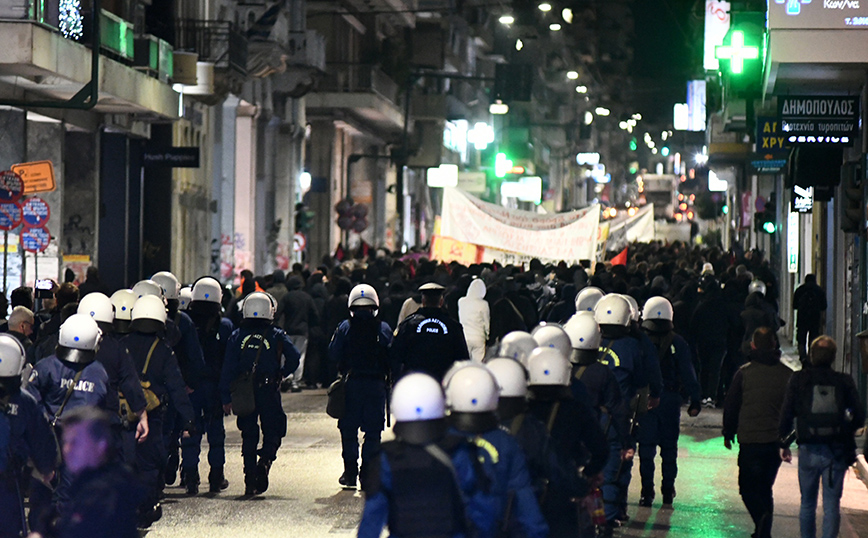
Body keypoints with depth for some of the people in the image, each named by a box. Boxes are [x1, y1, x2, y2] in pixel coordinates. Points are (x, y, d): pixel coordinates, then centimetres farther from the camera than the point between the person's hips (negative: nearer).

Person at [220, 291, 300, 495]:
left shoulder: (237, 336, 4)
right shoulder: (277, 336, -1)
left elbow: (228, 369, 1)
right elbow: (294, 358, -9)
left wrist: (226, 398, 2)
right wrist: (282, 374, 8)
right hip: (269, 393, -2)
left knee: (248, 436, 10)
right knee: (272, 433, 7)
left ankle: (250, 482, 6)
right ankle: (265, 461, -22)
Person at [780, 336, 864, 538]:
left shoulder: (799, 380, -2)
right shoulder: (844, 382, -1)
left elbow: (786, 414, -3)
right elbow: (859, 416, 1)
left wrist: (784, 444, 8)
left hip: (809, 451, 0)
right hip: (837, 451, 0)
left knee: (807, 503, 14)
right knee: (832, 505, 2)